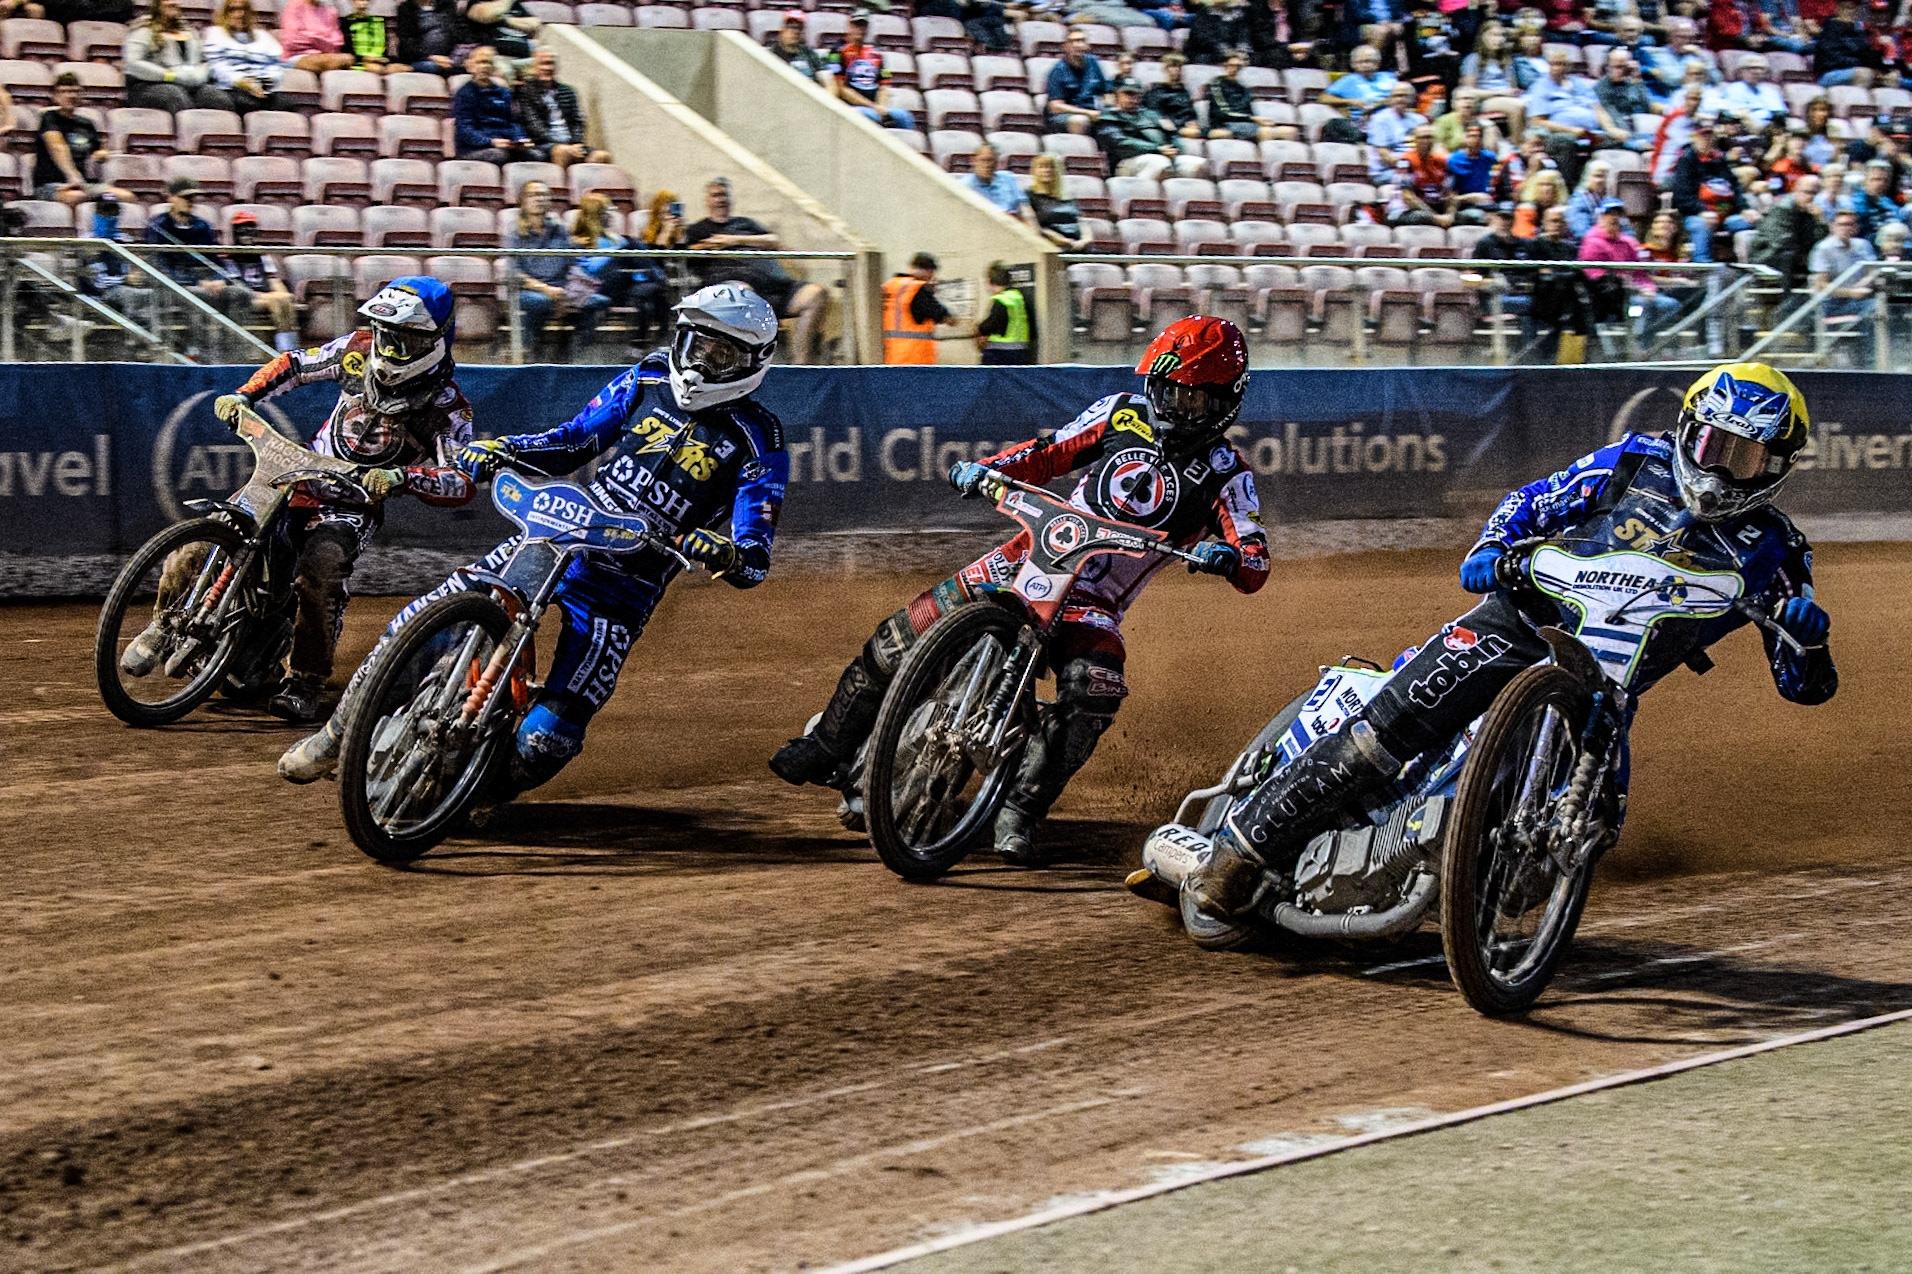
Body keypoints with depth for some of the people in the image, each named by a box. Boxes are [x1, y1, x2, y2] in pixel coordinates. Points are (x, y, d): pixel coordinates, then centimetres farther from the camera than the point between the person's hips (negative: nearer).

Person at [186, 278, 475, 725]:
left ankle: (305, 684, -25)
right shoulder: (359, 350, -2)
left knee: (320, 569, -34)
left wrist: (402, 477, -37)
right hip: (302, 475, 5)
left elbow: (463, 483, -21)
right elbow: (294, 365, 10)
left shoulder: (448, 409, -13)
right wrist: (243, 396, -5)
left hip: (357, 504, -5)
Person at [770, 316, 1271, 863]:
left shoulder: (1227, 473, -5)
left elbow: (1256, 568, -14)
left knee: (1094, 691, -34)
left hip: (1095, 603, -3)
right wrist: (986, 468, -7)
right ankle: (827, 747, 15)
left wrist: (1224, 556, -38)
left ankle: (1019, 811, -23)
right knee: (898, 639, -4)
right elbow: (1050, 453, 12)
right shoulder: (1122, 412, 4)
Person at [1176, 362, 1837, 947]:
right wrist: (1490, 548, -9)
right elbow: (1533, 502, 12)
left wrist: (1809, 632, -23)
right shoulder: (1638, 462, 2)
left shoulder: (1770, 552, 2)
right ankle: (1228, 866, -13)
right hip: (1522, 622, -2)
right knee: (1379, 737, -18)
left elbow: (1803, 685, 0)